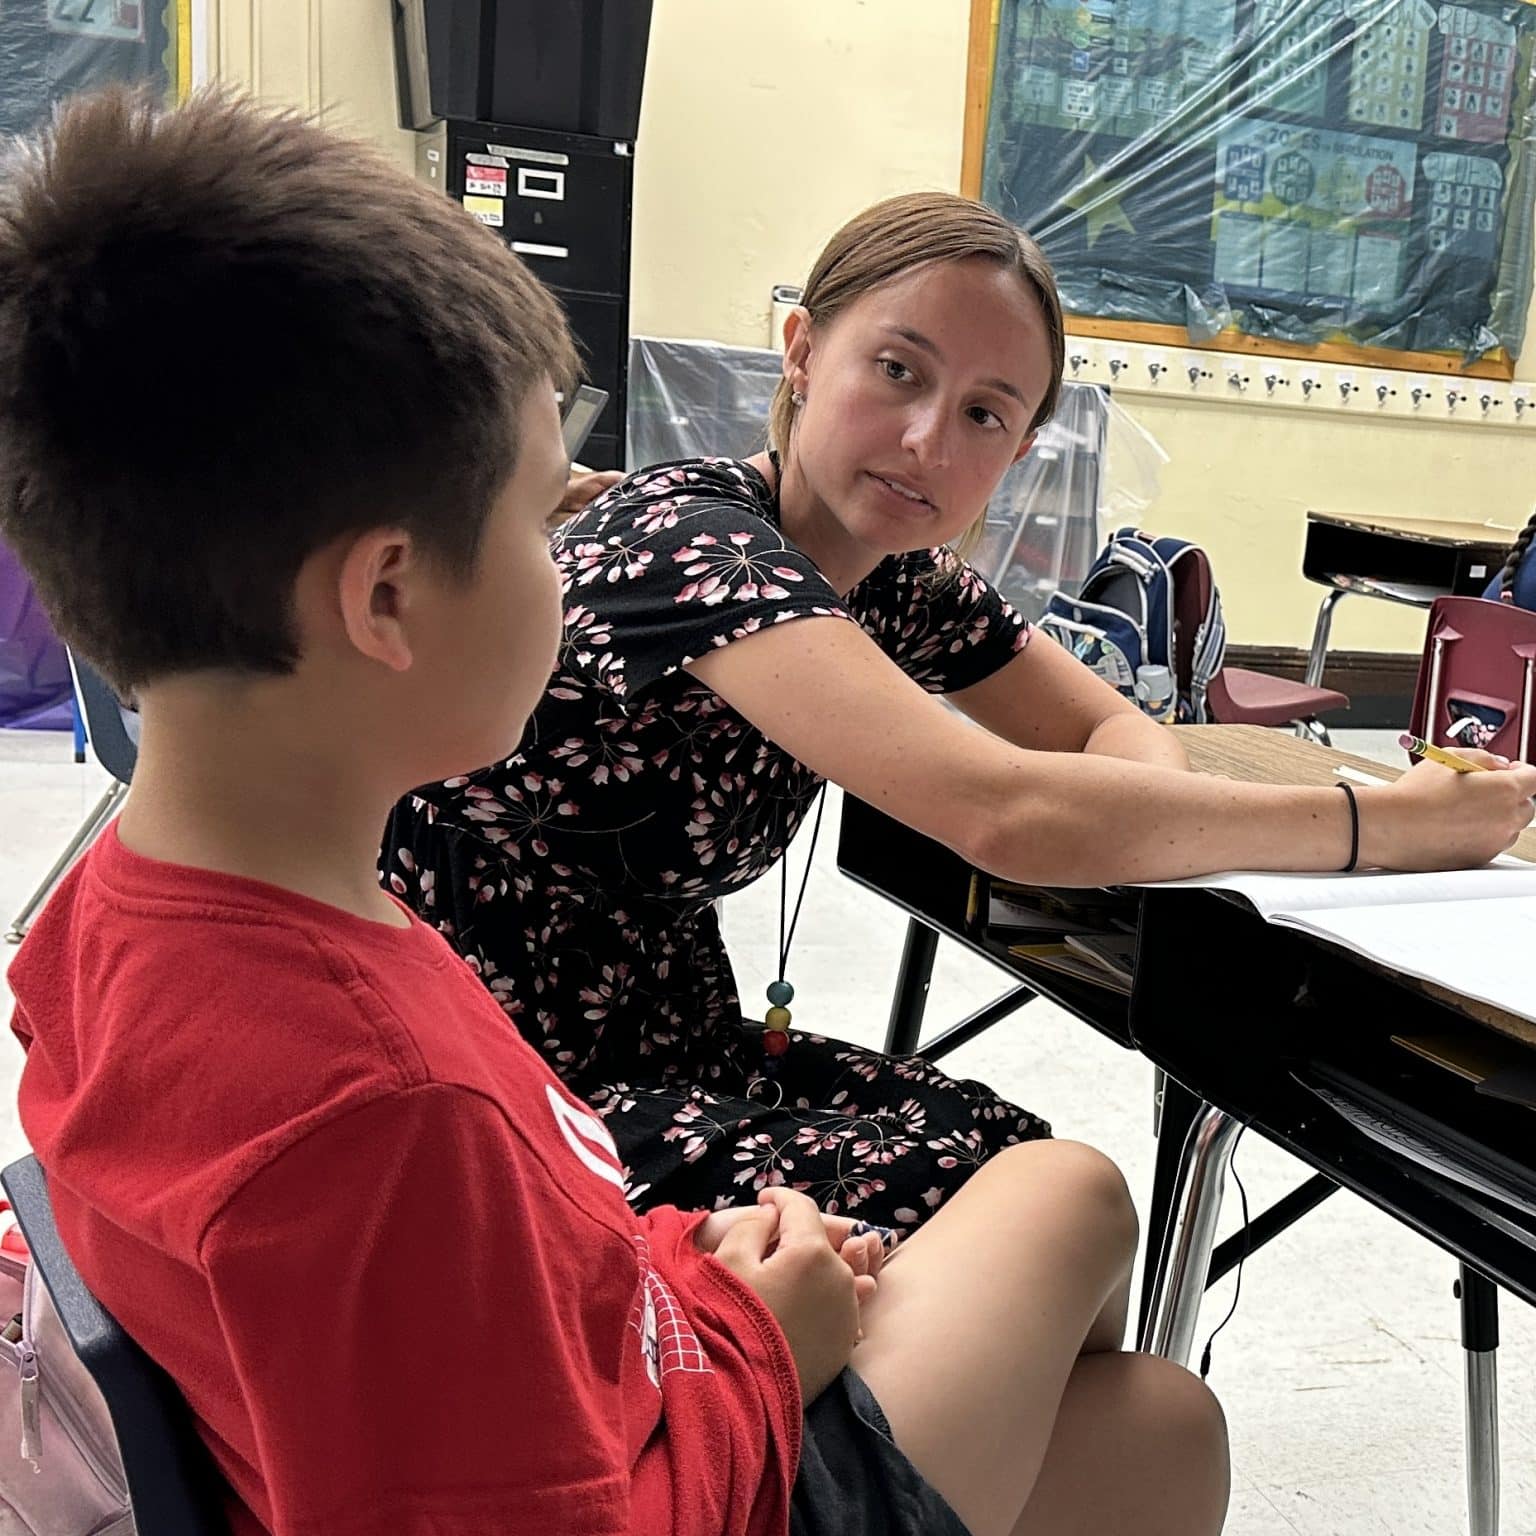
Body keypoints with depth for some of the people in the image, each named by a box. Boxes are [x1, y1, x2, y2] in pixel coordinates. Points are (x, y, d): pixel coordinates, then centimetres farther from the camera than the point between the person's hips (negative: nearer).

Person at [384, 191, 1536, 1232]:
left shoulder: (902, 580, -1)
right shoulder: (696, 539, -26)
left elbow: (1111, 728, 9)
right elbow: (1009, 816, -36)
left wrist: (1143, 815, -16)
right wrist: (1386, 824, -25)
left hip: (665, 1037, 7)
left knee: (1030, 1164, -10)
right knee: (946, 1204, -20)